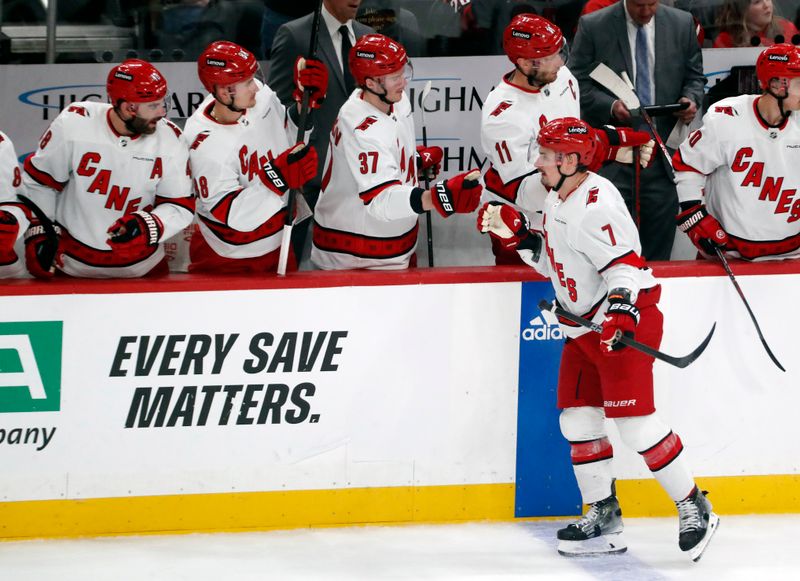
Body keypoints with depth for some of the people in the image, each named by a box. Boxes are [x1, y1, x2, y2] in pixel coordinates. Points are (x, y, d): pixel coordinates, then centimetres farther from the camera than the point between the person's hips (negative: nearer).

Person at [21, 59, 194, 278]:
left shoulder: (170, 139, -13)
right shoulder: (73, 125, -18)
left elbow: (181, 207, -9)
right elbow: (39, 180, -4)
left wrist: (149, 226, -27)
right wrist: (38, 232, -5)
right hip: (70, 258, -1)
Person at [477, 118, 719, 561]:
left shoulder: (595, 205, -21)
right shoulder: (558, 200, 11)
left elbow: (625, 265, -28)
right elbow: (553, 261, 20)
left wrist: (620, 312, -41)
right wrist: (517, 234, 8)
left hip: (625, 323, -11)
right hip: (585, 325, 11)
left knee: (634, 421, -14)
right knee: (577, 419, 8)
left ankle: (694, 508, -4)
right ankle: (604, 518, 17)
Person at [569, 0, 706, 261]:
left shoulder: (682, 24, 6)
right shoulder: (593, 26, -2)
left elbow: (694, 76, 15)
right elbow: (578, 82, -2)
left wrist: (690, 99, -6)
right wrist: (610, 106, -18)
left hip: (663, 146, 3)